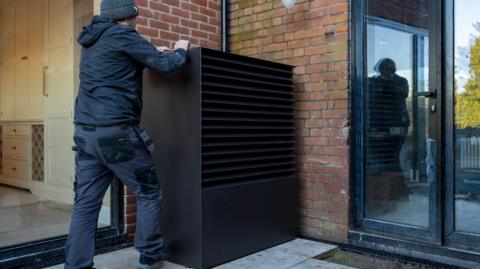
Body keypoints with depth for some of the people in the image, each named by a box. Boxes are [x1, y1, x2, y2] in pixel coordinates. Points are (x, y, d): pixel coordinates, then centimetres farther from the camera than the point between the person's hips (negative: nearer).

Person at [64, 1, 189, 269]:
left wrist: (155, 51, 34)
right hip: (117, 132, -8)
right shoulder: (122, 35, -6)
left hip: (86, 132, 8)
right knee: (149, 193, 7)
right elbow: (165, 64, -6)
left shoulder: (93, 41, 19)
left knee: (86, 202, 7)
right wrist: (180, 50, 13)